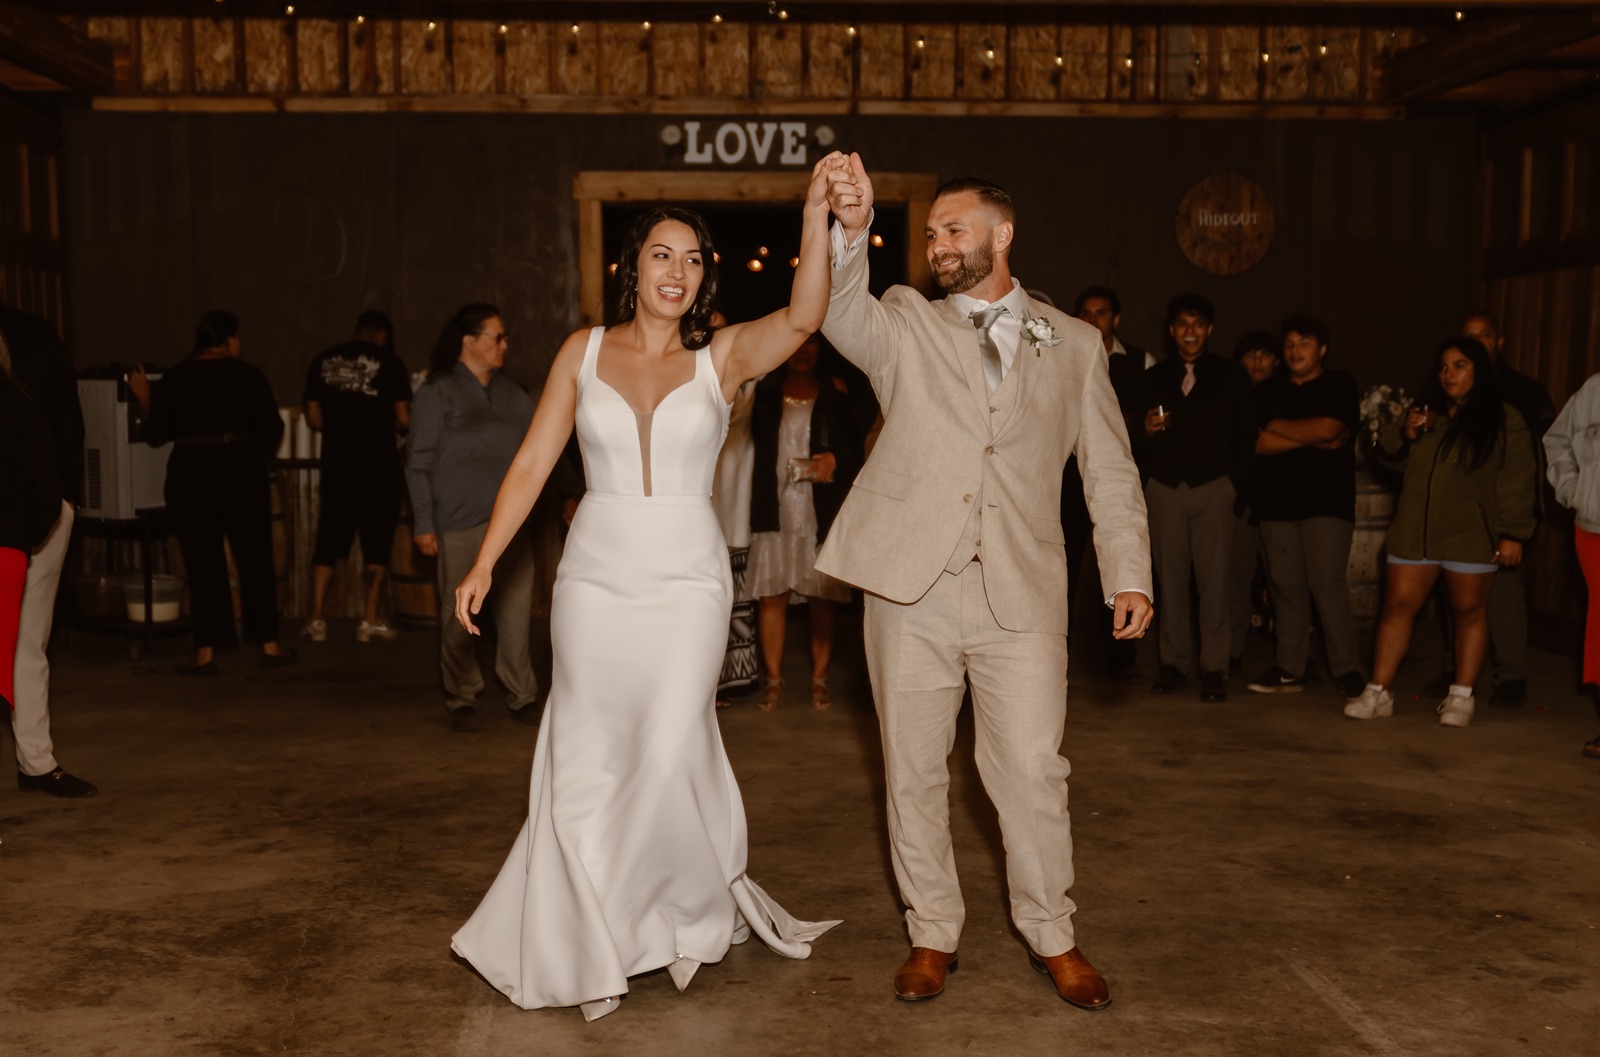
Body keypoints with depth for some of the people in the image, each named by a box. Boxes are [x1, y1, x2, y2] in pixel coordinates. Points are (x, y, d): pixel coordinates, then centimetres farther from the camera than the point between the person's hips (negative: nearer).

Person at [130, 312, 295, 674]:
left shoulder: (173, 379, 3)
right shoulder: (248, 374, -3)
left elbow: (155, 435, 5)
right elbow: (272, 430, -3)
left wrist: (145, 399, 20)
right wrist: (258, 453, 19)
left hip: (190, 478, 1)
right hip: (241, 474, -1)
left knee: (203, 566, 6)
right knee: (255, 560, 8)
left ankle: (206, 653, 4)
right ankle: (269, 645, 12)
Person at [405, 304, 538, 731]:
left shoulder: (511, 393, 16)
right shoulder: (437, 393, 2)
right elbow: (419, 462, -1)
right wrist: (424, 523, -6)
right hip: (460, 520, -4)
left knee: (516, 608, 0)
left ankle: (522, 695, 9)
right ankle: (461, 699, 12)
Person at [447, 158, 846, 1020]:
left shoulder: (723, 356, 2)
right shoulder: (584, 352, 5)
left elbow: (802, 318, -17)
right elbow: (531, 463, 4)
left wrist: (816, 214, -28)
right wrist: (483, 563, -2)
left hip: (687, 579, -1)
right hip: (595, 576, 2)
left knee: (669, 754, -11)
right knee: (588, 763, 7)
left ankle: (697, 907, 20)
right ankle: (594, 943, 28)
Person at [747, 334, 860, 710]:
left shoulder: (835, 393, 8)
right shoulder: (765, 391, 10)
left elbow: (855, 449, 6)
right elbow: (757, 443, 7)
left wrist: (835, 459, -11)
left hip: (821, 510, 0)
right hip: (775, 508, 0)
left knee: (821, 598, 1)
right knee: (772, 596, 0)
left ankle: (819, 679, 11)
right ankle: (774, 679, 10)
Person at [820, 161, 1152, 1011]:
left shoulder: (1073, 344, 11)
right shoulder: (904, 325, 9)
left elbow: (1110, 470, 11)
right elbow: (840, 313, -14)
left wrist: (1128, 574, 2)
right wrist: (852, 230, -32)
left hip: (1021, 592, 0)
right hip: (910, 588, 1)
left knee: (1033, 771, 1)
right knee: (913, 772, 8)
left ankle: (1052, 937, 22)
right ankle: (932, 934, 25)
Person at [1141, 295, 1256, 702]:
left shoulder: (1231, 376, 9)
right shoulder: (1154, 377, 15)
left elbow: (1244, 440, 5)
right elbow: (1143, 444, 13)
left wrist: (1240, 494, -3)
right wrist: (1147, 430, -10)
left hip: (1214, 488, -2)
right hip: (1165, 488, 2)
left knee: (1215, 580, -7)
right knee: (1170, 580, 1)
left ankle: (1215, 669, -3)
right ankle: (1173, 663, 9)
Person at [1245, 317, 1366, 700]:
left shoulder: (1340, 385, 6)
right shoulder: (1268, 391, 15)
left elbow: (1327, 428, -10)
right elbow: (1259, 442, 2)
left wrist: (1277, 426, 2)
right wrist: (1313, 438, -6)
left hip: (1328, 500, -3)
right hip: (1277, 501, 3)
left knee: (1328, 581, -11)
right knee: (1287, 587, 1)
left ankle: (1347, 669, -5)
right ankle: (1289, 669, 6)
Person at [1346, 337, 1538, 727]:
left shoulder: (1504, 420, -2)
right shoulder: (1425, 412, 14)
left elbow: (1517, 483, -5)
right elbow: (1390, 457, 17)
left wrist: (1512, 534, -11)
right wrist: (1405, 434, -4)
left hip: (1470, 537, -4)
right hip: (1414, 531, 4)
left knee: (1469, 611, 4)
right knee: (1398, 605, 1)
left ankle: (1461, 697, 13)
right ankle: (1379, 692, 4)